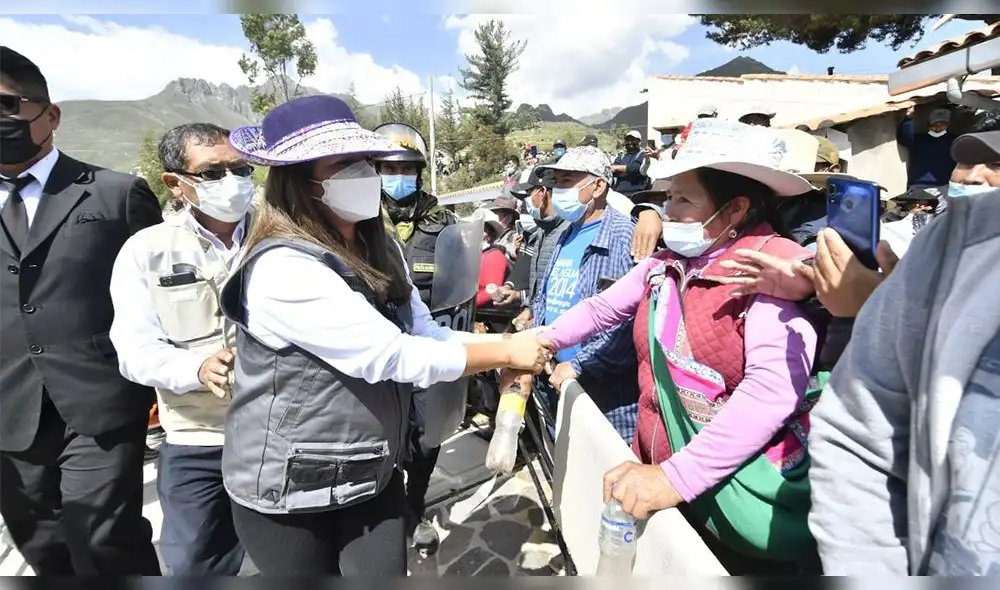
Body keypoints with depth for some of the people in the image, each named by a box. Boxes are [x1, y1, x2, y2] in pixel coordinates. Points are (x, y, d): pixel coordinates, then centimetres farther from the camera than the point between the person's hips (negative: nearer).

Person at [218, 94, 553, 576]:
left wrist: (501, 345, -15)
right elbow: (393, 356, -28)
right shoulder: (283, 268, -25)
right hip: (289, 494, -5)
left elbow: (425, 333, 0)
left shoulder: (378, 250, 1)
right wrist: (504, 353, -19)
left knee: (388, 573, 14)